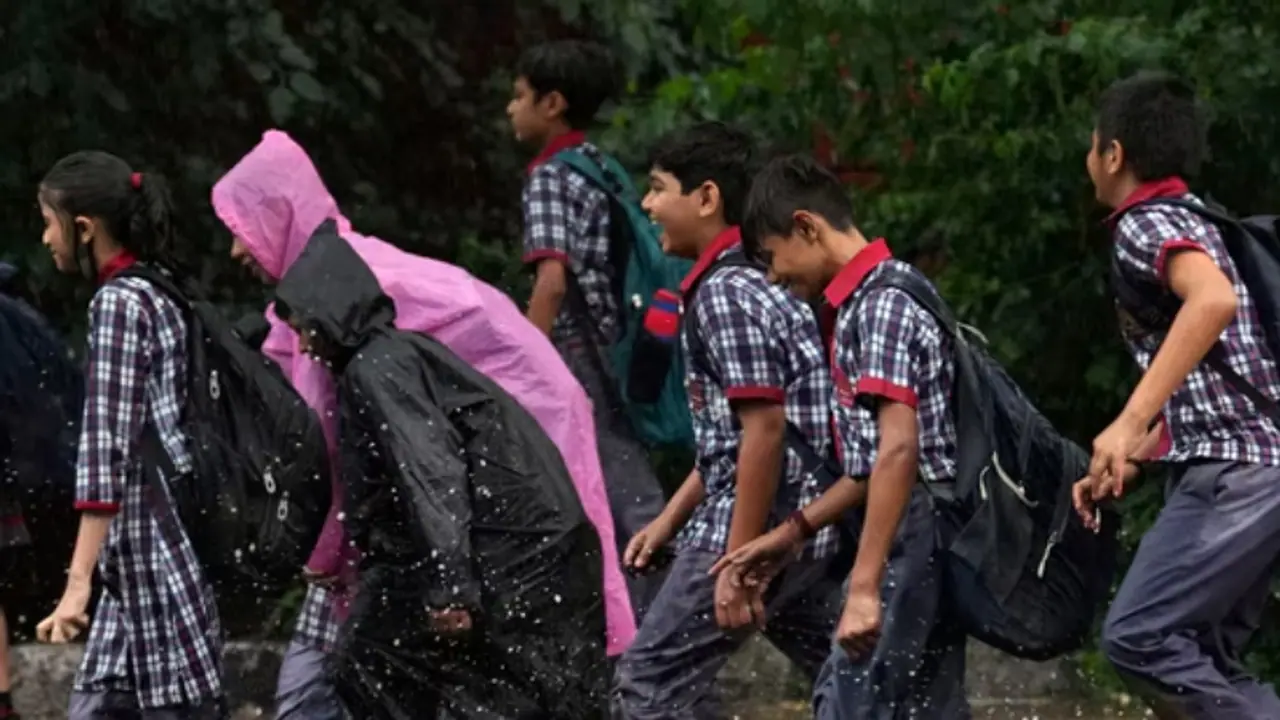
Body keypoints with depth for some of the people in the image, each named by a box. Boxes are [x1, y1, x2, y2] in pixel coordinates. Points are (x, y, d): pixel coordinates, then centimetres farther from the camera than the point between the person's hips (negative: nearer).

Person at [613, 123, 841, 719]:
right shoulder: (764, 279, 17)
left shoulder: (725, 292, -14)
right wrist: (669, 519, 25)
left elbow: (764, 430, -21)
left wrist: (739, 563, -21)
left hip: (757, 525, -10)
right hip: (808, 522, 10)